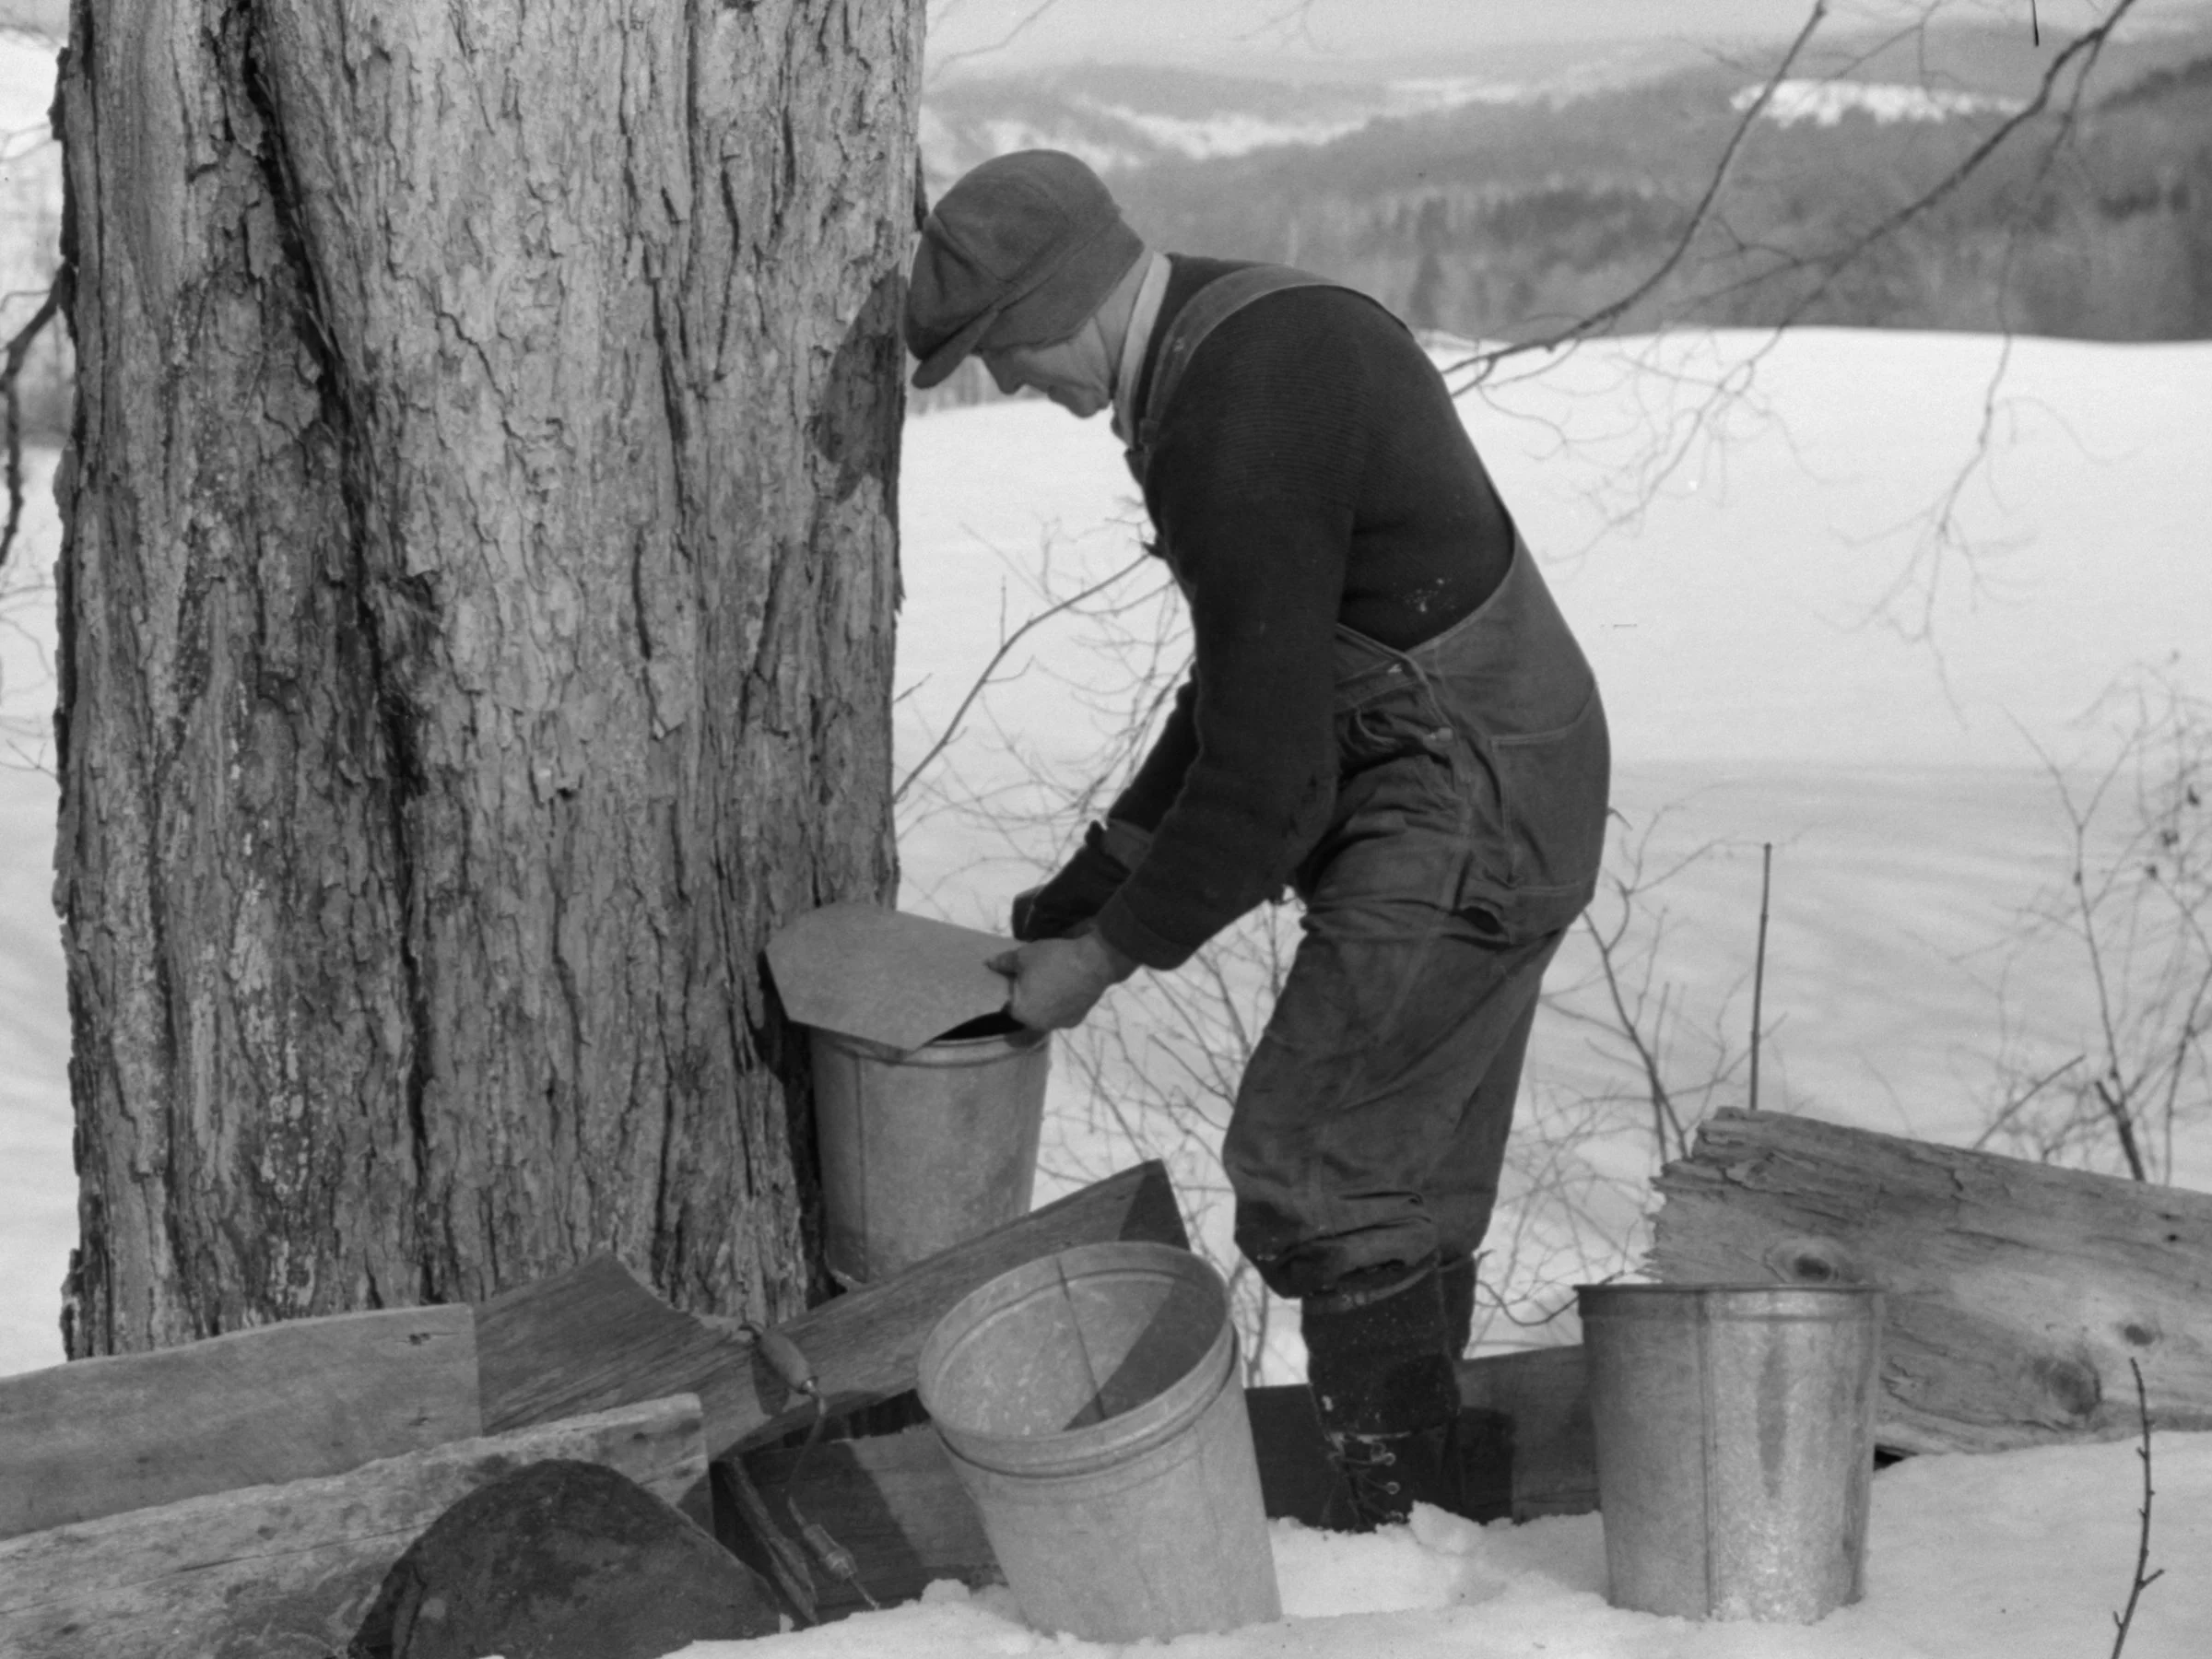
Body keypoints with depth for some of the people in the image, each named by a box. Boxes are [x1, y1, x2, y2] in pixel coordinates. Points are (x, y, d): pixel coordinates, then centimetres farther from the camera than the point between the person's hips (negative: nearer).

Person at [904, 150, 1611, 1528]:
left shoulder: (1240, 429, -24)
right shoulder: (1266, 329, 9)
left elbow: (1267, 775, -22)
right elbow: (1253, 690, 17)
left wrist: (1108, 950, -9)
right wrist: (1089, 891, 17)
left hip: (1461, 820, -10)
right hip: (1501, 798, 10)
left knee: (1312, 1177, -5)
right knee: (1410, 1189, 15)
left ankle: (1410, 1535, 0)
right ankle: (1429, 1518, 22)